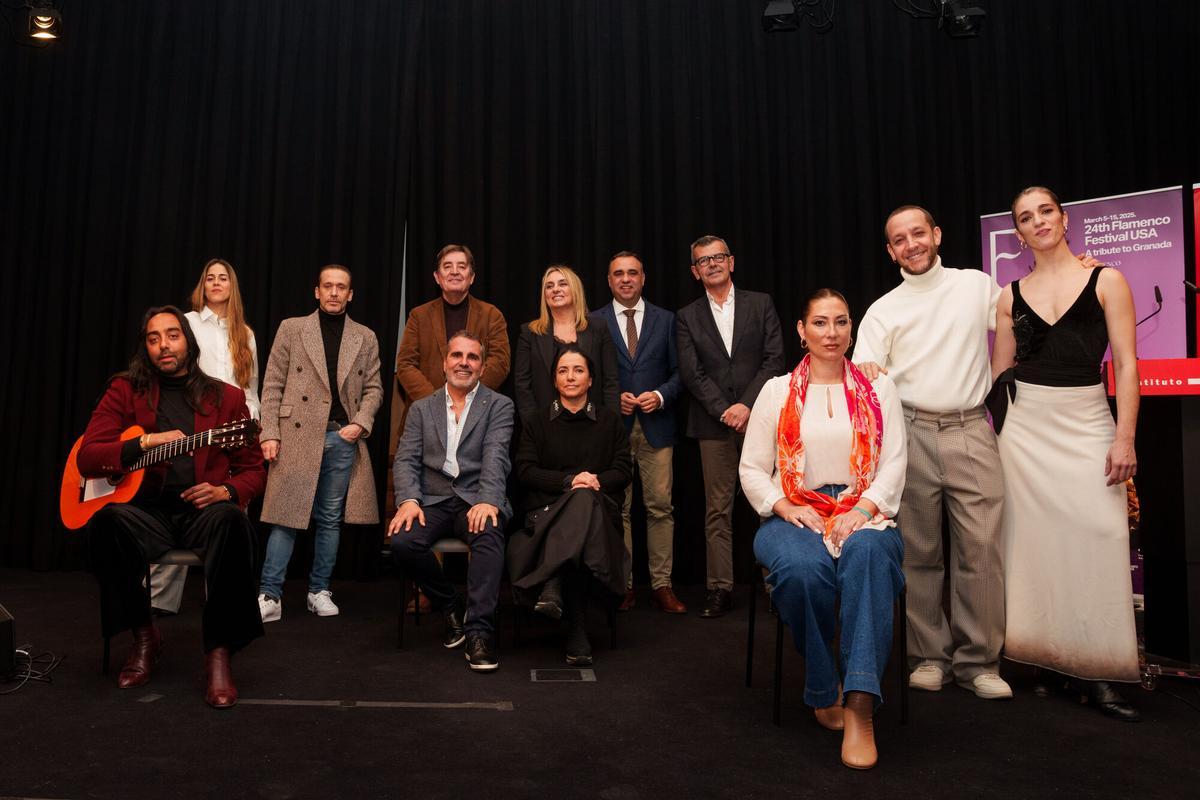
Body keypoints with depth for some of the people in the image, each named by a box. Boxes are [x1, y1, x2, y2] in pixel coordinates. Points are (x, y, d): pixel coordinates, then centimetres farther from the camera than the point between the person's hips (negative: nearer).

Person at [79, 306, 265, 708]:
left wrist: (226, 491, -11)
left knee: (230, 520, -36)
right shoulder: (125, 390, 11)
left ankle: (219, 650, -25)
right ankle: (144, 634, -9)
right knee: (109, 519, -34)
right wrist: (145, 443, -12)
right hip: (147, 512, 1)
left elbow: (254, 470, 10)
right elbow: (86, 457, 3)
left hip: (204, 512, -1)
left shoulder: (227, 397, 11)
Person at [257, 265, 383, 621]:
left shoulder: (365, 338, 12)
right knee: (287, 517, -2)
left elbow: (373, 387, 12)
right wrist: (270, 433, -5)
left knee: (330, 520, 8)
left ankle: (319, 591, 19)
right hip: (297, 435, -2)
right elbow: (273, 384, 2)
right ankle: (270, 596, 5)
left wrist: (361, 423, -4)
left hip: (343, 438, 2)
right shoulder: (291, 328, 6)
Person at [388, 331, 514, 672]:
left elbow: (495, 457, -7)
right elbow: (406, 460, 6)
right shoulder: (421, 409, 17)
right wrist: (408, 499, -14)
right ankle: (450, 606, -1)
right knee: (402, 541, -26)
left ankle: (479, 631, -27)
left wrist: (488, 501, -25)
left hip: (476, 500, -2)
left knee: (489, 537, -35)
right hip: (432, 501, 3)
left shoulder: (499, 405, 8)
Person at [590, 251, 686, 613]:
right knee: (616, 509, 4)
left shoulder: (665, 320, 9)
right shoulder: (594, 322, 6)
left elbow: (678, 372, 9)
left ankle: (662, 584, 11)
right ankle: (622, 584, 14)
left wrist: (660, 395, -9)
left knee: (660, 507, 1)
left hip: (655, 425, 1)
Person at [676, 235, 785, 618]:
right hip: (714, 423, 1)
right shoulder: (687, 317, 9)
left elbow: (774, 359, 0)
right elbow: (690, 372, 0)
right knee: (717, 509, 2)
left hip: (758, 415, 0)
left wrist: (747, 405, -10)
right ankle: (719, 588, 8)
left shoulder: (760, 304, 8)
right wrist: (725, 410, -10)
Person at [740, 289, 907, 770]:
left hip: (863, 515, 0)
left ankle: (859, 707, -37)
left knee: (867, 553, -37)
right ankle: (824, 691, -13)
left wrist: (862, 509, -13)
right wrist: (787, 508, -10)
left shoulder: (879, 389, 14)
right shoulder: (777, 391, 12)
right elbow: (752, 469, 7)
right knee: (803, 567, -36)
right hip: (794, 516, 0)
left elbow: (894, 463, 4)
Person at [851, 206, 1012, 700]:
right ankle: (929, 656, 17)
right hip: (911, 434, 0)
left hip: (971, 432, 0)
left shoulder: (978, 285, 11)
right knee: (919, 552, 5)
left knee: (980, 547, -3)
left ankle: (977, 661, 10)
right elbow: (864, 380, 2)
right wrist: (866, 374, -18)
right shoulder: (883, 311, 9)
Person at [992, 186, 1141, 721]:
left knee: (1095, 541, -6)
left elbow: (1126, 363, -3)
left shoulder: (1106, 281, 2)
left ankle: (1095, 672, 5)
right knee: (1033, 541, 5)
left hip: (1087, 423, -2)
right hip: (1025, 426, 2)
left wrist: (1125, 436, -11)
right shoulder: (1011, 295, 8)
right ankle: (1039, 657, 19)